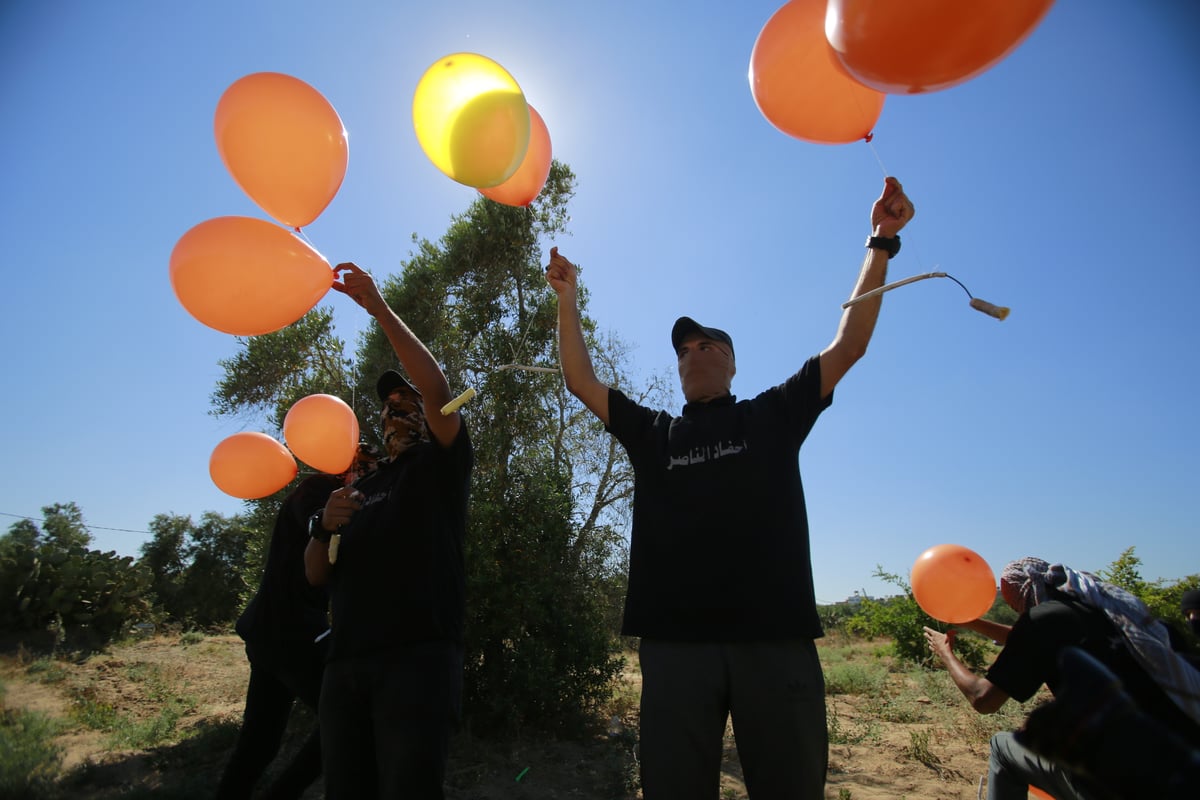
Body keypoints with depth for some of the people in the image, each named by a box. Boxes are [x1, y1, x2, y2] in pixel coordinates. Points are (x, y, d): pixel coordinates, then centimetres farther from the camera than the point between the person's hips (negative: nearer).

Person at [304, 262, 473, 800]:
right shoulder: (360, 488, 23)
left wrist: (379, 308, -11)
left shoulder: (441, 465, 7)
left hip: (417, 658, -5)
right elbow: (316, 576, 18)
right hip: (345, 664, 6)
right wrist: (326, 525, -3)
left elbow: (437, 389, -12)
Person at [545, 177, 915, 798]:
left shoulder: (774, 416, 14)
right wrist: (568, 298, 11)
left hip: (775, 635, -1)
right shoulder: (652, 433, 17)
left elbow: (848, 346, 9)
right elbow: (580, 381, 14)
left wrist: (880, 245, 6)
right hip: (675, 638, 2)